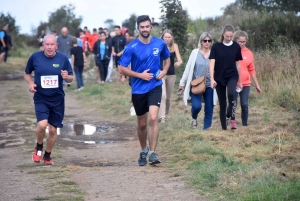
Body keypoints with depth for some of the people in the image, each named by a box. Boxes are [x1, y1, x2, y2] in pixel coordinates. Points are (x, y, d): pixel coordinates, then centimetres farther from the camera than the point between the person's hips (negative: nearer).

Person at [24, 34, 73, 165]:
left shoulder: (63, 59, -4)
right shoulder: (35, 57, -6)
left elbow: (70, 78, 4)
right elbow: (27, 73, 9)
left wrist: (67, 77, -19)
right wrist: (31, 83, -10)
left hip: (57, 99, 2)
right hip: (41, 99, -2)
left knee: (53, 130, 7)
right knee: (42, 125, -21)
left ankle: (47, 155, 29)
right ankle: (38, 147, 9)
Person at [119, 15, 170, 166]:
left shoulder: (160, 44, -2)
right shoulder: (131, 47, -10)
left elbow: (167, 58, 18)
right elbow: (122, 69, -8)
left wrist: (164, 71, 0)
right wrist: (140, 75, -15)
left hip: (155, 87, 0)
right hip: (138, 89, 0)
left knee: (153, 118, -20)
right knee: (142, 124, 12)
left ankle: (152, 152, -14)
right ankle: (143, 151, 34)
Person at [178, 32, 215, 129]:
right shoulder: (195, 52, -1)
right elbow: (188, 68, 2)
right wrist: (182, 83, 4)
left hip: (209, 86, 2)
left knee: (209, 110, 3)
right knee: (196, 106, -18)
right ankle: (194, 118, 15)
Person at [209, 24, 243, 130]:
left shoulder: (236, 46, -1)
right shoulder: (216, 46, -6)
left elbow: (237, 64, 7)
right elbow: (212, 63, -8)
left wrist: (239, 80, 11)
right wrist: (212, 79, -18)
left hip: (232, 76, 0)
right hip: (219, 78, 0)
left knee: (231, 93, -31)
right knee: (222, 104, 4)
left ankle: (229, 114, -7)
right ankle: (224, 127, 15)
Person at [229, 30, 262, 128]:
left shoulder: (249, 53, 5)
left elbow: (252, 70, 11)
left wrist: (257, 85, 13)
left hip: (245, 83, 2)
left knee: (244, 105, 1)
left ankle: (245, 124, 11)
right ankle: (232, 121, 11)